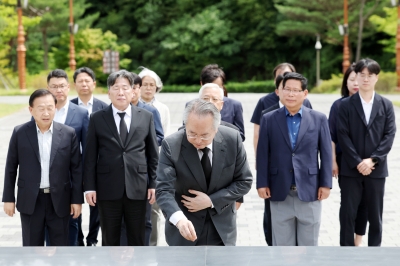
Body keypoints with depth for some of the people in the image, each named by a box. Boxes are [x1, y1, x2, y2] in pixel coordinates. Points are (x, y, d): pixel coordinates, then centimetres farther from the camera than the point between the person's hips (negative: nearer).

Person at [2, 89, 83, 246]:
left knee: (61, 246, 8)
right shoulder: (20, 133, -2)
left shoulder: (68, 133, -2)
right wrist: (8, 198, 2)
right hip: (30, 201, 0)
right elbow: (11, 167, 3)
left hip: (59, 200, 0)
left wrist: (77, 199, -1)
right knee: (32, 246, 9)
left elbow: (76, 168, 1)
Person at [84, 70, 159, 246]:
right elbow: (90, 157, 2)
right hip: (108, 189, -1)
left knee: (137, 239, 9)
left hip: (137, 188, 1)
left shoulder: (146, 117, 5)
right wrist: (89, 187, -3)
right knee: (109, 240, 8)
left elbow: (153, 154, 7)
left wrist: (153, 184, 2)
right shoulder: (97, 119, 2)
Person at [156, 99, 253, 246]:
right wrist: (179, 219, -44)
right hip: (185, 231, -2)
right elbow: (164, 190, -24)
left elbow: (244, 182, -4)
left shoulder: (232, 139, -13)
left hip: (221, 228, 2)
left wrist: (211, 201, -17)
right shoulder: (171, 145, -19)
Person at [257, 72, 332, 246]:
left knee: (309, 243, 9)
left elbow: (326, 153, 1)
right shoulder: (269, 119, 2)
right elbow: (263, 154, 1)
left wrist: (326, 184, -3)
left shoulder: (318, 119, 2)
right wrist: (262, 183, -4)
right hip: (280, 192, 0)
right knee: (282, 243, 8)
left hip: (309, 190, 0)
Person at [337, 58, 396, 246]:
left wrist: (372, 160, -13)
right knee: (348, 213, 2)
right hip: (351, 169, -1)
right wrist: (358, 163, -13)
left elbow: (389, 135, -1)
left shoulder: (386, 105, 6)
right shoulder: (346, 105, 1)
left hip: (377, 169, 1)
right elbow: (343, 136, -5)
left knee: (375, 215, 7)